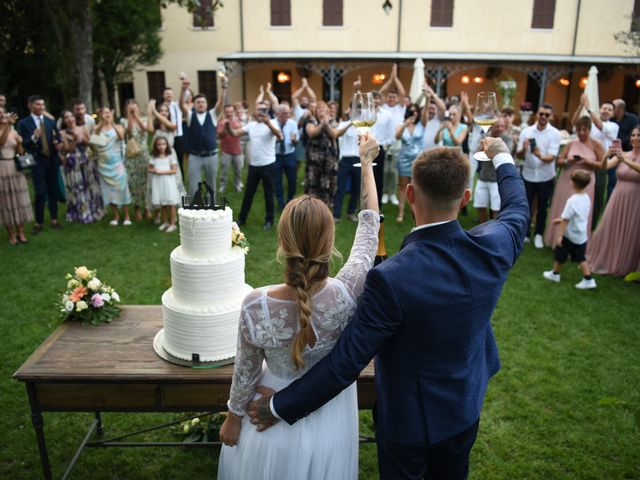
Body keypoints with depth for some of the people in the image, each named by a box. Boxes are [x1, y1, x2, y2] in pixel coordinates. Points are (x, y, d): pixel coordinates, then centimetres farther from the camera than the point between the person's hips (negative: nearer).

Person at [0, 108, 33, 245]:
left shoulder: (13, 131, 7)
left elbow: (21, 152, 8)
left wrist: (20, 143, -11)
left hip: (15, 169, 3)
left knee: (19, 200, 5)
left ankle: (21, 233, 13)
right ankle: (11, 234, 10)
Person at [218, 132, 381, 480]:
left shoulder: (256, 305, -30)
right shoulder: (347, 294, -30)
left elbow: (245, 370, -12)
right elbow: (369, 225, -13)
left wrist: (233, 417, 8)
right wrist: (366, 163, -1)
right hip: (329, 422, 2)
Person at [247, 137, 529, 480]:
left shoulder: (390, 279, -36)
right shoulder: (492, 247, -21)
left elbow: (345, 362, -29)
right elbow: (517, 212, 4)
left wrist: (280, 407, -15)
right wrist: (502, 158, 21)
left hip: (408, 420, -5)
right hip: (464, 410, 5)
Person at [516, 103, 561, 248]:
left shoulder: (555, 133, -8)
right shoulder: (526, 131, -4)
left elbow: (552, 157, -17)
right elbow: (519, 155, -6)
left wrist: (540, 156, -38)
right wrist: (524, 149, -28)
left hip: (546, 177, -1)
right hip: (528, 175, 1)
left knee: (542, 208, 11)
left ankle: (538, 234, 27)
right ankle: (525, 233, 23)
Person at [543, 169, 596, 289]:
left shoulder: (572, 200, -25)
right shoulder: (587, 197, 0)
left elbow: (566, 220, -22)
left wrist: (559, 235, -18)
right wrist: (561, 219, 21)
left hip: (570, 235, -7)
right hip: (582, 235, 7)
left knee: (560, 254, 15)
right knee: (580, 257, 16)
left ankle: (555, 274, 32)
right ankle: (588, 279, 13)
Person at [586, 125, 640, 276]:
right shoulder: (622, 155, 2)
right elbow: (605, 166, -12)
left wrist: (625, 160, -40)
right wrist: (606, 156, -31)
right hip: (618, 199, 3)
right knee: (608, 231, 9)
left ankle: (625, 266, 25)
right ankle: (603, 260, 26)